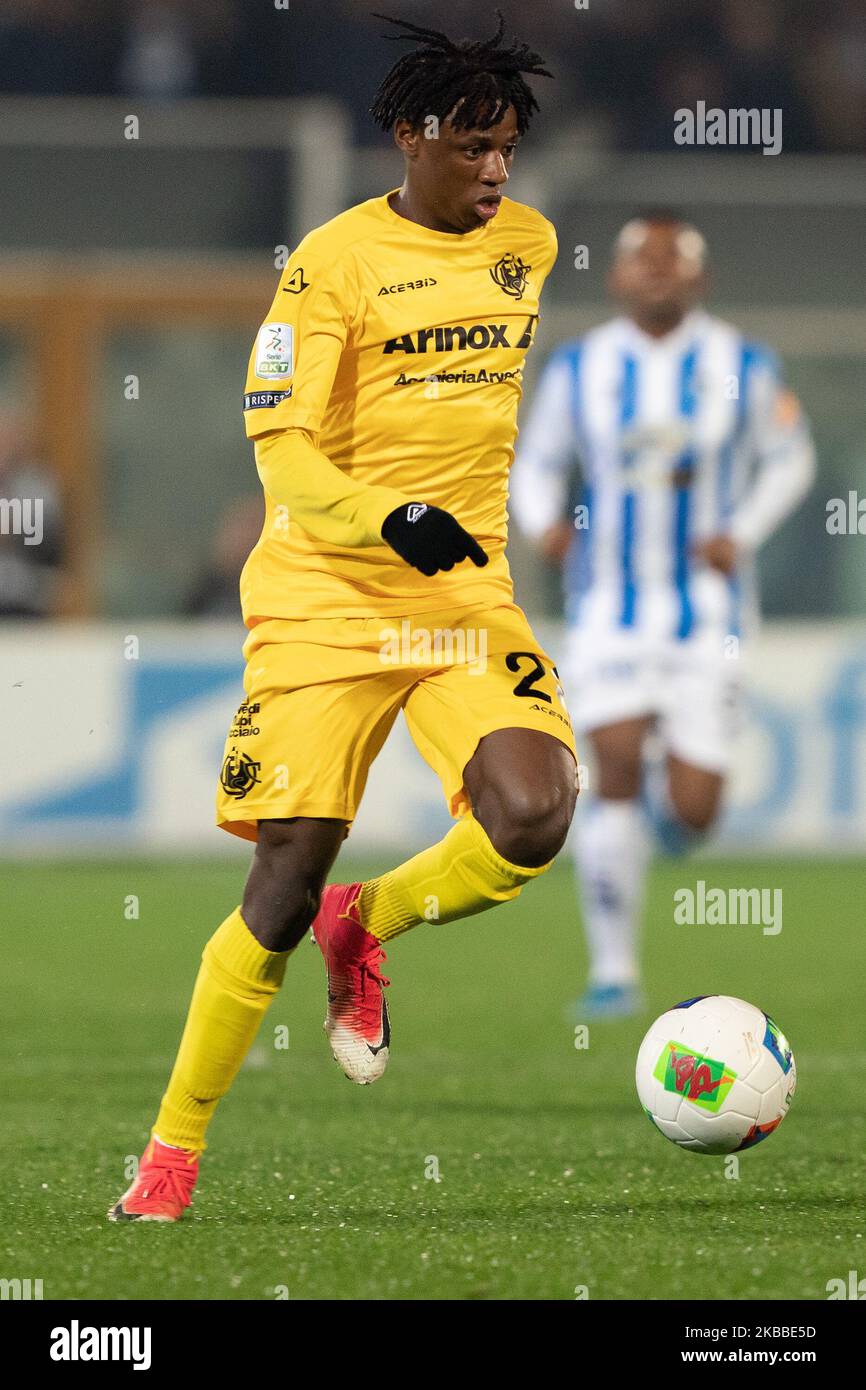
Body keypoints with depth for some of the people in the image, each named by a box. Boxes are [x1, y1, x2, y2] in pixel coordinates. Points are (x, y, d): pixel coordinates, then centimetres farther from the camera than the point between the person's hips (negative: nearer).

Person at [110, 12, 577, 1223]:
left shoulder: (529, 244, 10)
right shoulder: (336, 260, -8)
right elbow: (282, 447, -14)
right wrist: (389, 519, -30)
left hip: (470, 601, 4)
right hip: (326, 606, -4)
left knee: (533, 824, -21)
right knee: (287, 883, -6)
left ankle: (366, 928, 10)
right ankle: (171, 1153, 8)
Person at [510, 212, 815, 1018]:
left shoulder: (742, 368, -1)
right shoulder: (578, 369, 1)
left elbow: (788, 459, 12)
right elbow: (536, 463, 12)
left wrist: (742, 534, -5)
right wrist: (543, 523, -10)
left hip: (709, 611, 0)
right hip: (610, 609, 0)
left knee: (691, 813, -4)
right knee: (617, 771, -16)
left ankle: (670, 799, 37)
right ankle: (613, 971, -7)